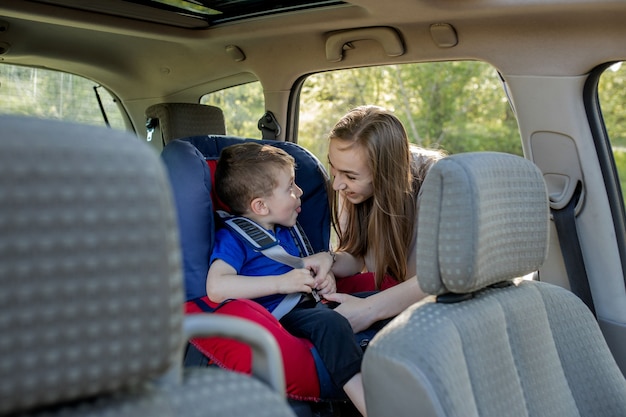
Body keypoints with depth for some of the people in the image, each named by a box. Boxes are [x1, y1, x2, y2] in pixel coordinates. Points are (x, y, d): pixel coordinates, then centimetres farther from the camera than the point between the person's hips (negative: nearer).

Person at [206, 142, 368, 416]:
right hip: (276, 317, -8)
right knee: (329, 322, -34)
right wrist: (281, 282, -24)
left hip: (307, 304, 9)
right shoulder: (232, 238, -7)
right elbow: (216, 288, -23)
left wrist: (321, 275, 9)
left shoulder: (283, 232, 20)